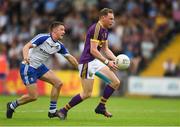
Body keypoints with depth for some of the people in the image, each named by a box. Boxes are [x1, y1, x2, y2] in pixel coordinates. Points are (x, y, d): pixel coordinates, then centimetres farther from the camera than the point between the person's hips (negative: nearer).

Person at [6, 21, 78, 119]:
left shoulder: (59, 46, 2)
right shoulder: (43, 38, -19)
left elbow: (70, 57, 9)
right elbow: (27, 46, -24)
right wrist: (25, 57, -44)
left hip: (39, 67, 8)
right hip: (28, 67, -8)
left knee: (58, 83, -4)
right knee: (33, 96, -10)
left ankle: (52, 111, 5)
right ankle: (12, 105, 14)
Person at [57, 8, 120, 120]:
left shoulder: (105, 30, 12)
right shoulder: (96, 29, -19)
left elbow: (105, 49, 19)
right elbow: (93, 50, -24)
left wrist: (115, 59, 4)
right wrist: (107, 62, -24)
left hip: (96, 61, 9)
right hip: (87, 62, -9)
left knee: (116, 82, 2)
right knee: (87, 94, -8)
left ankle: (101, 107, 12)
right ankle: (64, 110, 6)